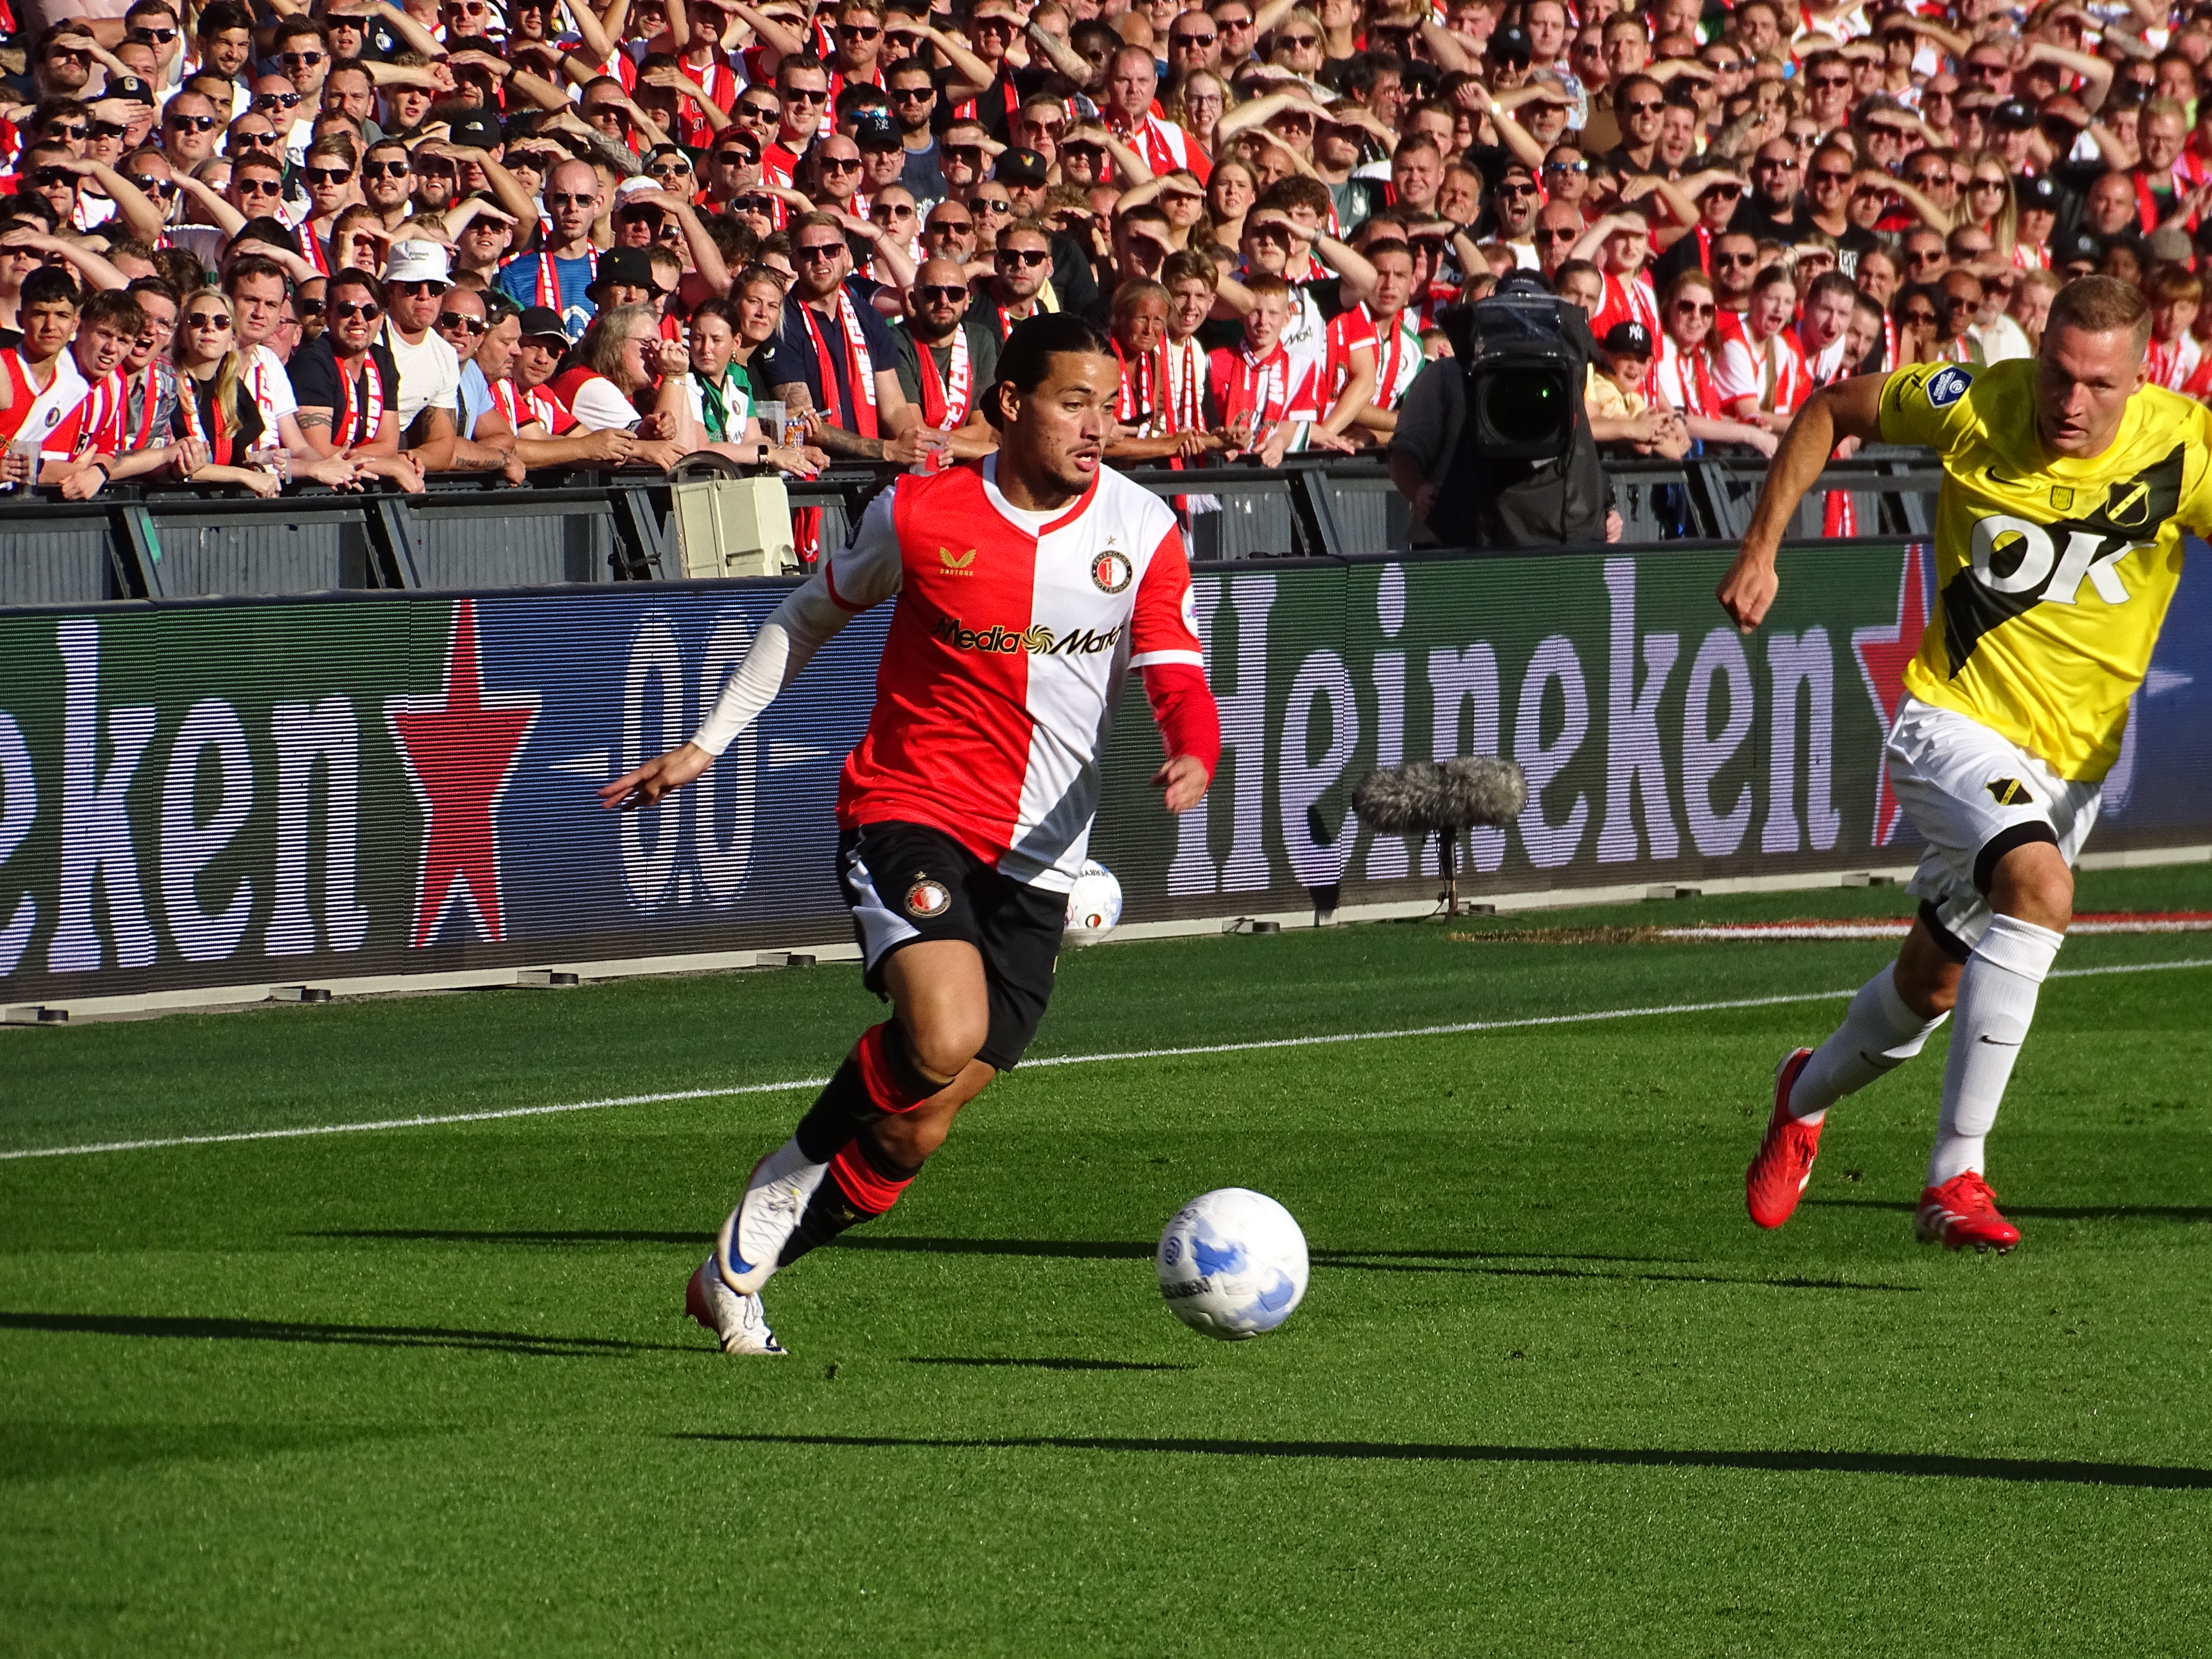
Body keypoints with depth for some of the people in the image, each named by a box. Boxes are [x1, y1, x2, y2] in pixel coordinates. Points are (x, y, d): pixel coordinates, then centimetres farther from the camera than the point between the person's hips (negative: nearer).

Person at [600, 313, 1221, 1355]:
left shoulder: (1141, 530, 0)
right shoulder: (918, 515, -4)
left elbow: (1176, 679, -3)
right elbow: (811, 616, 12)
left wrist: (1193, 758, -27)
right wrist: (708, 743, 13)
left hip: (1035, 862, 3)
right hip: (907, 810, -3)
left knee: (916, 1130, 0)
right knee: (945, 1037, -30)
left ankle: (737, 1273, 19)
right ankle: (796, 1170, -3)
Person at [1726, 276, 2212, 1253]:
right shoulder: (1979, 407, -14)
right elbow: (1835, 411, 3)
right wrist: (1760, 551, -1)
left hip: (2072, 759, 3)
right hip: (1955, 723, -3)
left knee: (1933, 988, 15)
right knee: (2040, 885, -32)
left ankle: (1809, 1096, 49)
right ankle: (1955, 1178, -29)